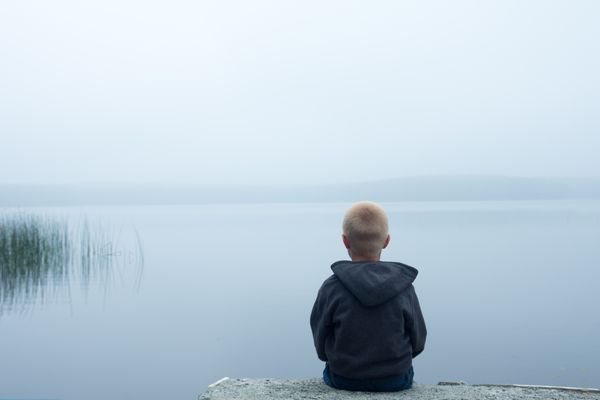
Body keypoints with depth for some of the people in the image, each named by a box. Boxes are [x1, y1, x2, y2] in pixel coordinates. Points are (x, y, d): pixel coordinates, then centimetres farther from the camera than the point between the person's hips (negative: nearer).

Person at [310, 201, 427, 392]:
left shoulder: (331, 288, -17)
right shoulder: (404, 288, -14)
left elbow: (321, 348, -7)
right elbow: (417, 342, -3)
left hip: (343, 380, -1)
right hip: (396, 380, 1)